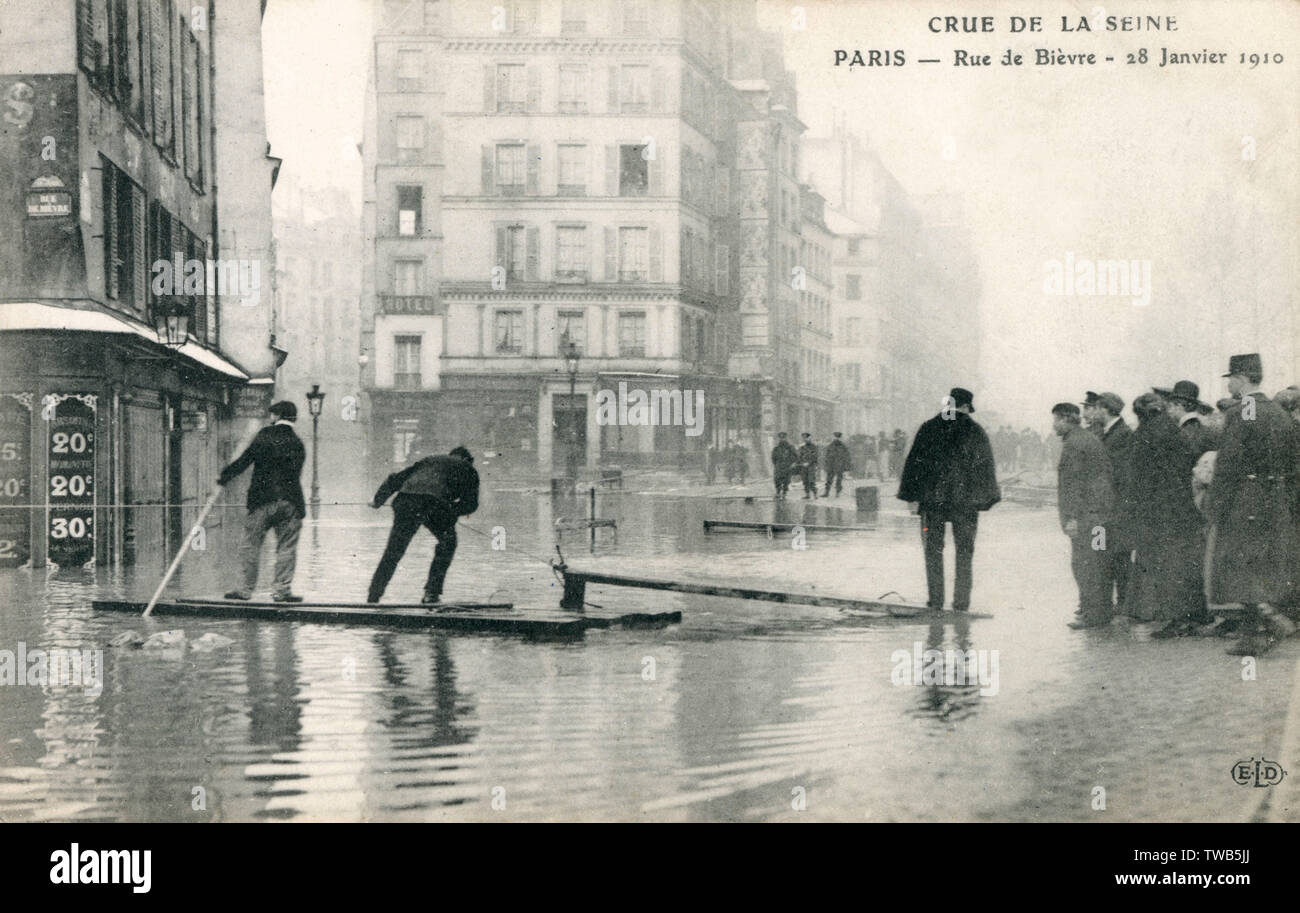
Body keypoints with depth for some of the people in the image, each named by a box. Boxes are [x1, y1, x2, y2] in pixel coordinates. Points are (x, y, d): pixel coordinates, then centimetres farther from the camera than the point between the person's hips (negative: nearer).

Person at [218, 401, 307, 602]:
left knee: (251, 545, 6)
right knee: (286, 547, 6)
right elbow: (295, 474, 10)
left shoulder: (265, 435, -2)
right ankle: (282, 589, 2)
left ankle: (246, 588, 7)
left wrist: (224, 476, 7)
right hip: (290, 501, 2)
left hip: (262, 499, -2)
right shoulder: (297, 444, 7)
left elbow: (245, 459, -3)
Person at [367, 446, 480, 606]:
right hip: (435, 502, -3)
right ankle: (431, 593, 16)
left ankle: (372, 599, 10)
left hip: (405, 499, 3)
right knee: (447, 544, 22)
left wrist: (378, 501, 44)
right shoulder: (467, 469, 28)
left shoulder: (429, 461, 38)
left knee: (393, 552, 11)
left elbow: (395, 479, 35)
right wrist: (451, 510, 34)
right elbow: (470, 504, 20)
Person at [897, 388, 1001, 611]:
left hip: (933, 500, 0)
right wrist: (985, 499, 13)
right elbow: (987, 467, 5)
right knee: (964, 551, 9)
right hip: (965, 501, 0)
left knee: (933, 549, 8)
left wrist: (912, 497, 1)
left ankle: (936, 600, 5)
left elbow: (914, 463, -2)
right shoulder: (976, 432, 1)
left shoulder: (929, 429, 1)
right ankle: (961, 601, 7)